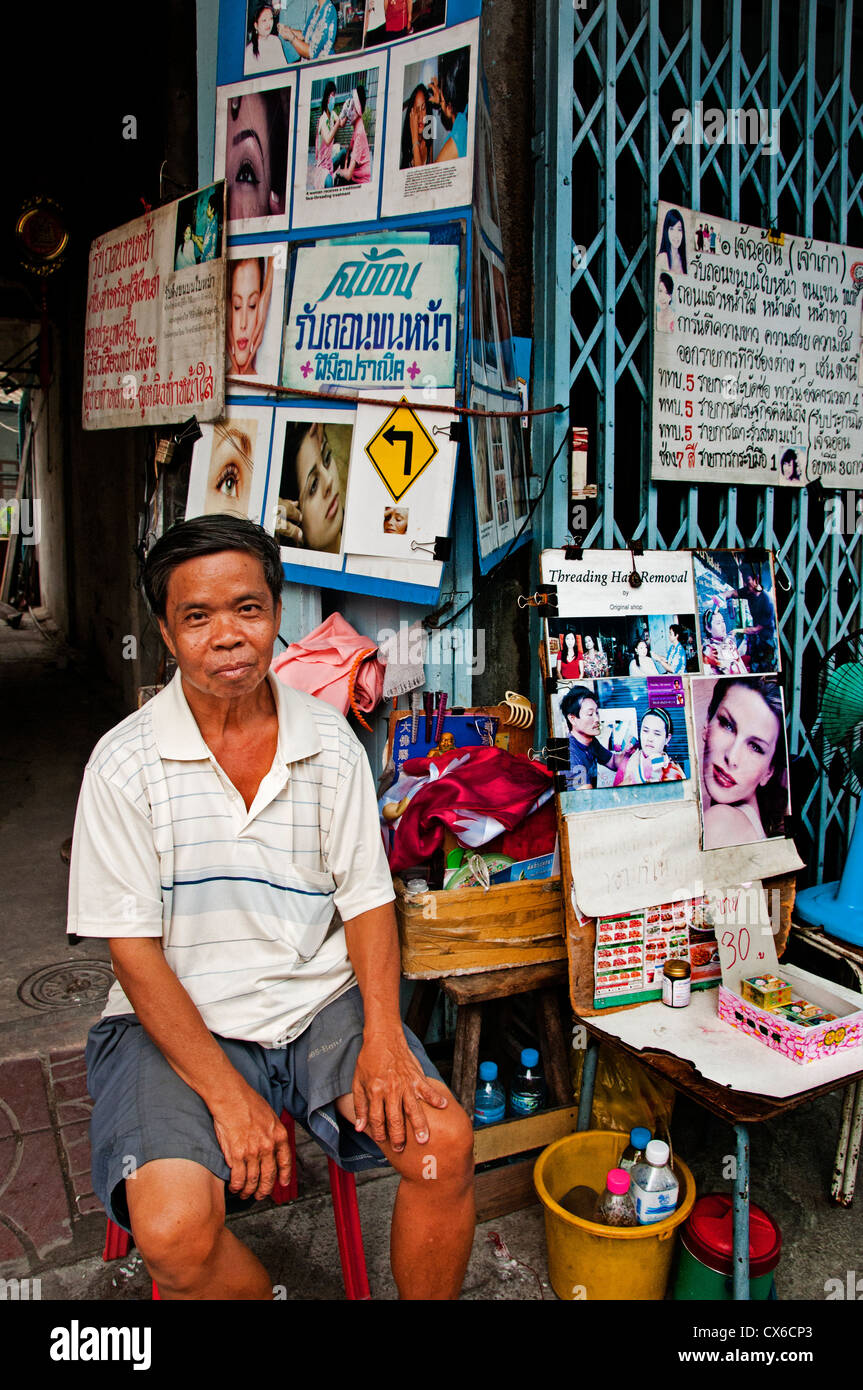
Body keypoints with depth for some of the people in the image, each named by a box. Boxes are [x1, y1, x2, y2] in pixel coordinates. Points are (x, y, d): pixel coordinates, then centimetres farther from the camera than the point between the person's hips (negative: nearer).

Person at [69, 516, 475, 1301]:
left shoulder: (330, 743, 0)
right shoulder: (127, 762, -8)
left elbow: (366, 898, 3)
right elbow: (134, 950, -9)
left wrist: (382, 1038, -13)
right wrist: (227, 1095, -16)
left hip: (322, 1004, 2)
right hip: (181, 1022, -2)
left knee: (444, 1143, -18)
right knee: (174, 1230, -24)